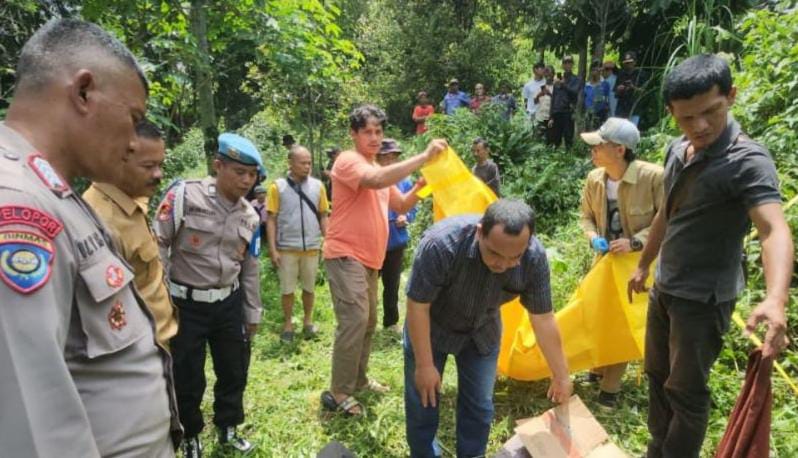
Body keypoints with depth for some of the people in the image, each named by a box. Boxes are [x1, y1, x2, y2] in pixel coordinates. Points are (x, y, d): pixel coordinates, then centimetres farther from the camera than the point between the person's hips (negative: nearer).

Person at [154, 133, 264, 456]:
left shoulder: (250, 217, 3)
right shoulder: (185, 195, -14)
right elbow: (158, 245, -12)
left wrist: (252, 314, 14)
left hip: (229, 304, 5)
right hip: (186, 304, -4)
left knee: (234, 371, 16)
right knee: (188, 378, 10)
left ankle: (227, 429, 41)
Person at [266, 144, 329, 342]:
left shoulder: (318, 186, 0)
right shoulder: (278, 187, -6)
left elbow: (323, 216, 6)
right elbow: (271, 219, -4)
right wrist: (273, 249, -9)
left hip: (312, 247, 2)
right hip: (286, 248, -2)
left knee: (309, 287, 15)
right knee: (287, 289, 10)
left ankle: (308, 321, 32)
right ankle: (288, 325, 26)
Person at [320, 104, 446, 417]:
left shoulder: (380, 171, 19)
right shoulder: (348, 161, -10)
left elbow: (401, 206, 21)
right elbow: (377, 180, -31)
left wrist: (421, 185, 2)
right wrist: (423, 157, -30)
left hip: (369, 259, 10)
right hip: (345, 256, -9)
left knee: (368, 322, 15)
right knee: (354, 321, -16)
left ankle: (358, 380, 30)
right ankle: (338, 393, -5)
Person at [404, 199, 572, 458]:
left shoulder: (535, 257, -26)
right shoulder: (441, 242, -38)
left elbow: (543, 319, -13)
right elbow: (418, 305, -27)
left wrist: (561, 377, -4)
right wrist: (424, 365, -20)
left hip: (482, 332, 3)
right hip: (430, 329, -2)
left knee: (479, 406, 9)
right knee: (423, 403, 7)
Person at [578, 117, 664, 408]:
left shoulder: (653, 176, -25)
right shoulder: (594, 179, -8)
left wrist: (635, 242, -27)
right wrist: (593, 238, -13)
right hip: (606, 258, 5)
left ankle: (610, 387, 20)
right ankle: (598, 370, 40)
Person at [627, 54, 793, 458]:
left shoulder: (747, 161, -21)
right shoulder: (677, 151, 2)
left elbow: (774, 229, -36)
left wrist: (775, 298, -52)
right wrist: (643, 264, 21)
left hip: (703, 298, -8)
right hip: (664, 288, 8)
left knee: (686, 390, 6)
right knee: (657, 375, 21)